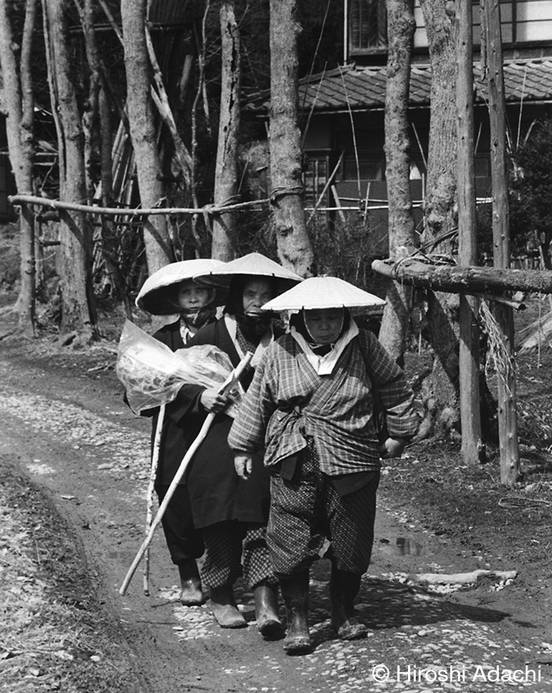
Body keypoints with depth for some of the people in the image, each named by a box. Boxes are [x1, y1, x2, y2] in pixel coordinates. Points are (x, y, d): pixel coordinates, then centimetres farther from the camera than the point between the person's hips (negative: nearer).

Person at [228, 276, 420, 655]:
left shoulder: (363, 347, 3)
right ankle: (298, 620, 7)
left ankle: (345, 613, 26)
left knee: (351, 544, 7)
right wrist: (243, 447, 15)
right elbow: (257, 400, 11)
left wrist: (399, 432, 19)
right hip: (294, 467, 0)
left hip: (352, 465, 1)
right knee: (292, 544, -4)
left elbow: (395, 387, 15)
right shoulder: (281, 352, 2)